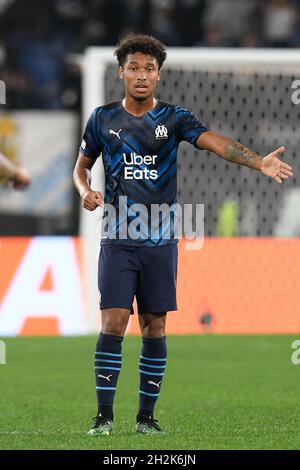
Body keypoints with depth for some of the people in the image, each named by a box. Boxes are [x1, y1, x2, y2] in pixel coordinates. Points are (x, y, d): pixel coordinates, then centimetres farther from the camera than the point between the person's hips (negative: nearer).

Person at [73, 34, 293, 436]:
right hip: (118, 238, -1)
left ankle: (147, 415, 13)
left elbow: (215, 142, -15)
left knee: (155, 327, 4)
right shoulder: (103, 119, 4)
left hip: (161, 240, 1)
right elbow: (82, 165, 18)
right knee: (114, 322, -10)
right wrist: (85, 191, -6)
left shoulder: (174, 118, 1)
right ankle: (105, 414, -4)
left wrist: (259, 162, -32)